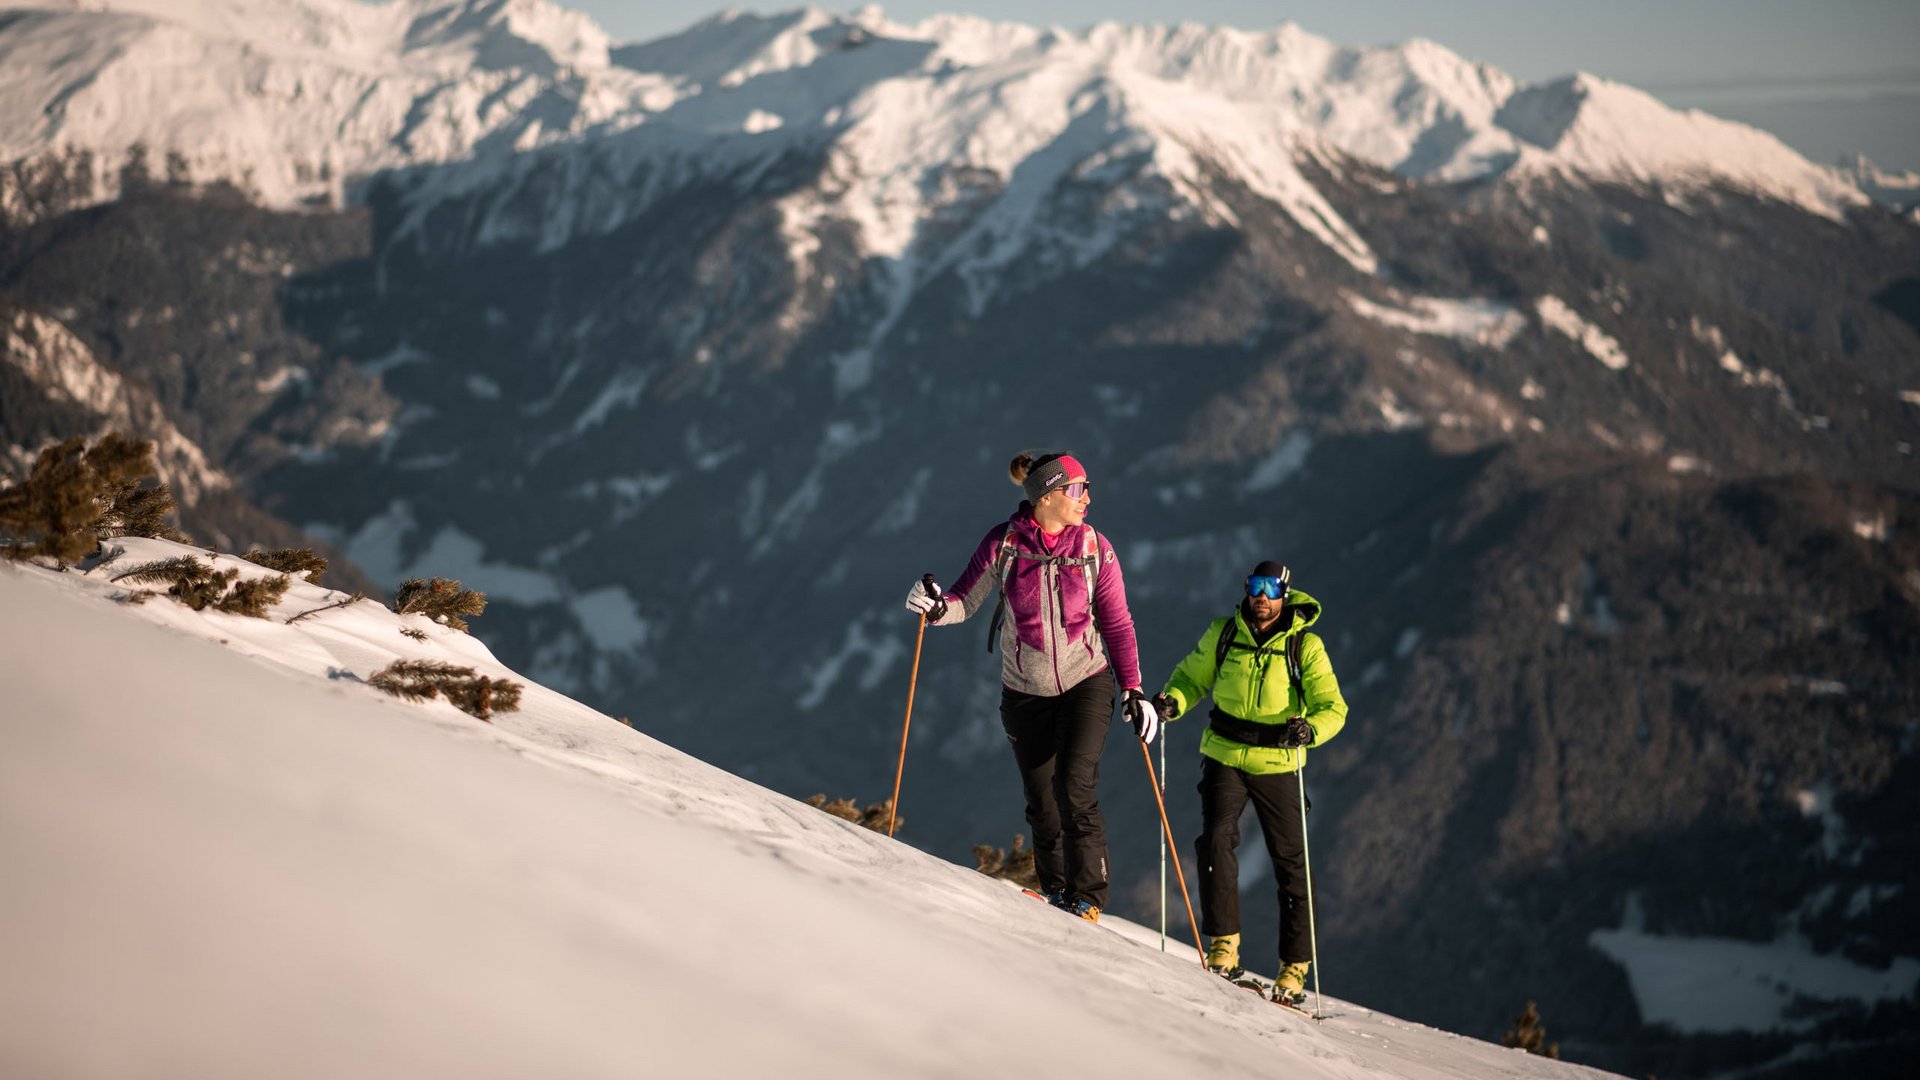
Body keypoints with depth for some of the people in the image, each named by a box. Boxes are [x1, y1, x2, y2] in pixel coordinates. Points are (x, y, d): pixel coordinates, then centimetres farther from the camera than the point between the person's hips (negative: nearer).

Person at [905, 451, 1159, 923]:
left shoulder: (1095, 548, -6)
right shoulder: (1004, 543, -8)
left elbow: (1117, 624, 1)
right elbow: (965, 601, -4)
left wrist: (1134, 691, -3)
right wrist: (937, 606, -26)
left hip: (1086, 683, -1)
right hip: (1025, 693, 1)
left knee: (1074, 789, -18)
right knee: (1042, 808, 6)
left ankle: (1087, 899, -10)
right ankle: (1056, 897, 24)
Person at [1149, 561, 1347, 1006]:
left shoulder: (1306, 646, -6)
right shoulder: (1223, 634, 1)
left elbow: (1332, 707, -9)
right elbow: (1192, 676, 13)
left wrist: (1309, 729, -30)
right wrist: (1172, 701, -9)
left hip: (1278, 765, -1)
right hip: (1225, 756, 1)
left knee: (1291, 864, 2)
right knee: (1216, 840, -18)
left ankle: (1294, 970, 11)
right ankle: (1223, 945, -9)